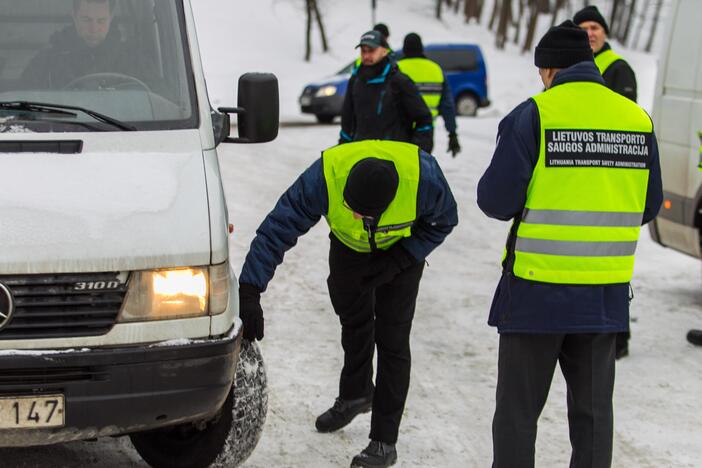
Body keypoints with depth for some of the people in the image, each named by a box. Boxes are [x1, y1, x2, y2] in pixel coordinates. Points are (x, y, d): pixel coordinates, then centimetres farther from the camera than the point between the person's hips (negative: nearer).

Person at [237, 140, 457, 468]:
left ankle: (384, 441, -1)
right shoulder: (324, 178, -41)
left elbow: (443, 221, -18)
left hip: (401, 248, -2)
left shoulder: (423, 177, -41)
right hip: (348, 245, 2)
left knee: (391, 338, -9)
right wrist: (249, 294, -42)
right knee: (353, 319, 19)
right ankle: (355, 394, 46)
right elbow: (275, 231, -36)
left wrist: (397, 261, -28)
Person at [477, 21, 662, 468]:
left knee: (519, 410, 8)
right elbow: (648, 207, 9)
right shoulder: (638, 119, 3)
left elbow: (496, 200, -12)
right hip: (607, 295, 4)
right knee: (593, 408, 15)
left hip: (537, 289, -4)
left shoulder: (532, 115, -11)